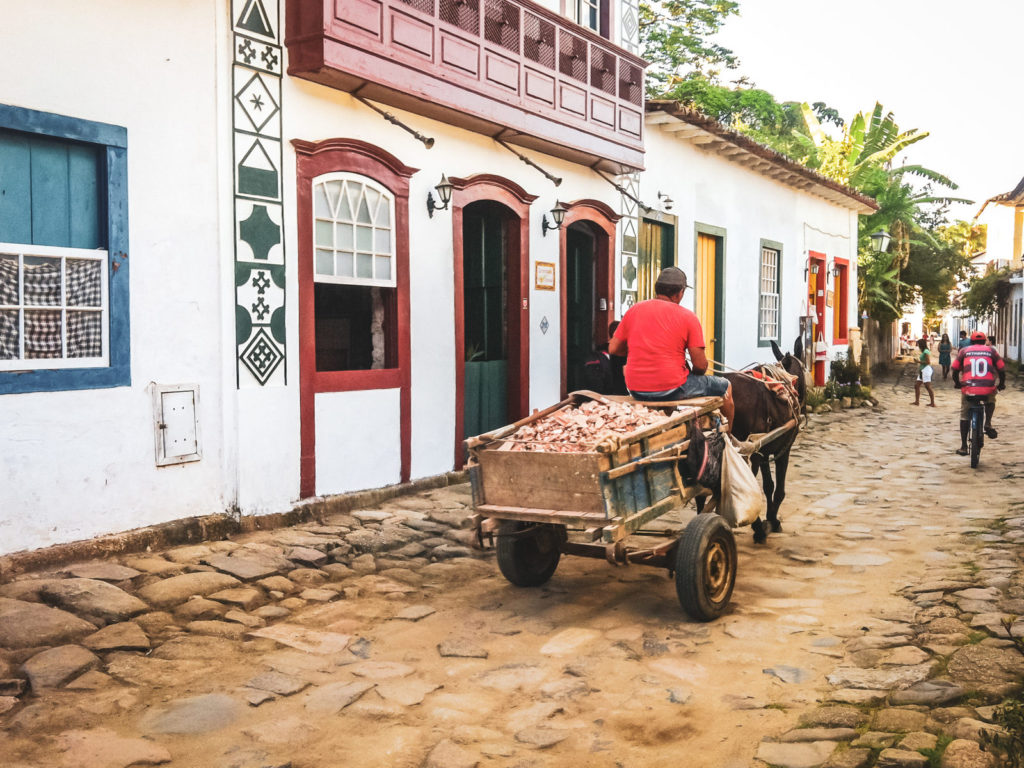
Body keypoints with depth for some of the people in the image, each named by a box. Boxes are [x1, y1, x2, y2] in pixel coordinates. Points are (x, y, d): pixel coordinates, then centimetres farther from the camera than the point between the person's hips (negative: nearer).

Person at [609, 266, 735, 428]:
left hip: (636, 391, 5)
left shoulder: (633, 310, 5)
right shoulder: (688, 317, -5)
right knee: (725, 386, 18)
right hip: (671, 390, -5)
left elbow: (613, 348, 8)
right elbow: (700, 365, -8)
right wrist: (692, 375, 14)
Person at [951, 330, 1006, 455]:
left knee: (964, 416, 16)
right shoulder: (991, 351, 15)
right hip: (988, 390, 1)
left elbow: (955, 370, 13)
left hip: (968, 389, 0)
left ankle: (963, 446, 13)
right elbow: (1002, 370, 12)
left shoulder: (964, 351, 14)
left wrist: (957, 383, 30)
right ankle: (988, 423, 14)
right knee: (990, 401, 36)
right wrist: (1001, 384, 28)